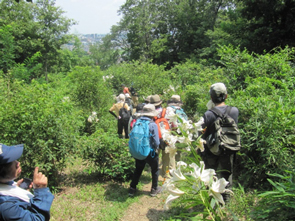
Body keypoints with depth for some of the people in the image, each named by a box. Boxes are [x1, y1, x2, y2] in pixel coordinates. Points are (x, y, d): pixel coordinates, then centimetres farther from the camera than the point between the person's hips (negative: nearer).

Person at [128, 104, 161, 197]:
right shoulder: (153, 125, -19)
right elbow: (156, 142, -17)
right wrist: (155, 147, 4)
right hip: (150, 152, -4)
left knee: (138, 169, 23)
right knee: (155, 170, 20)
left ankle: (132, 189, 28)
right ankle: (154, 189, 31)